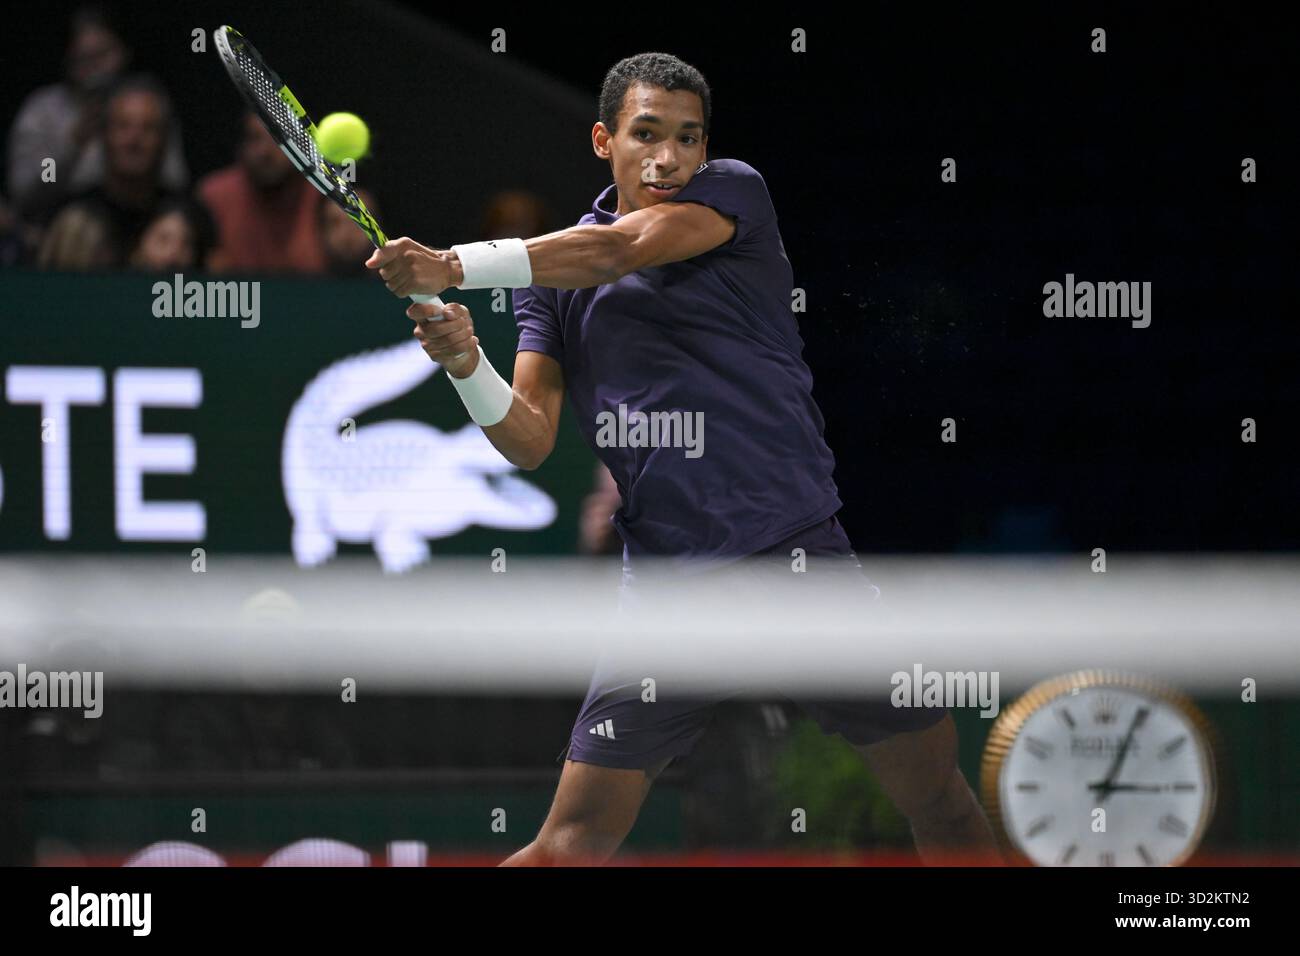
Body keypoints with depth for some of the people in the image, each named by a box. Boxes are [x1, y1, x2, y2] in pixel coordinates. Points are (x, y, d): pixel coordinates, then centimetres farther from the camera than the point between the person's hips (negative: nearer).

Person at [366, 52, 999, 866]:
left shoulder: (736, 194, 2)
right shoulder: (552, 276, 8)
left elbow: (622, 249, -17)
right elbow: (530, 440, 2)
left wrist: (455, 266, -24)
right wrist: (467, 367, -20)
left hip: (803, 556, 0)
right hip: (667, 583, 0)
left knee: (941, 799, 3)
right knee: (576, 841, -8)